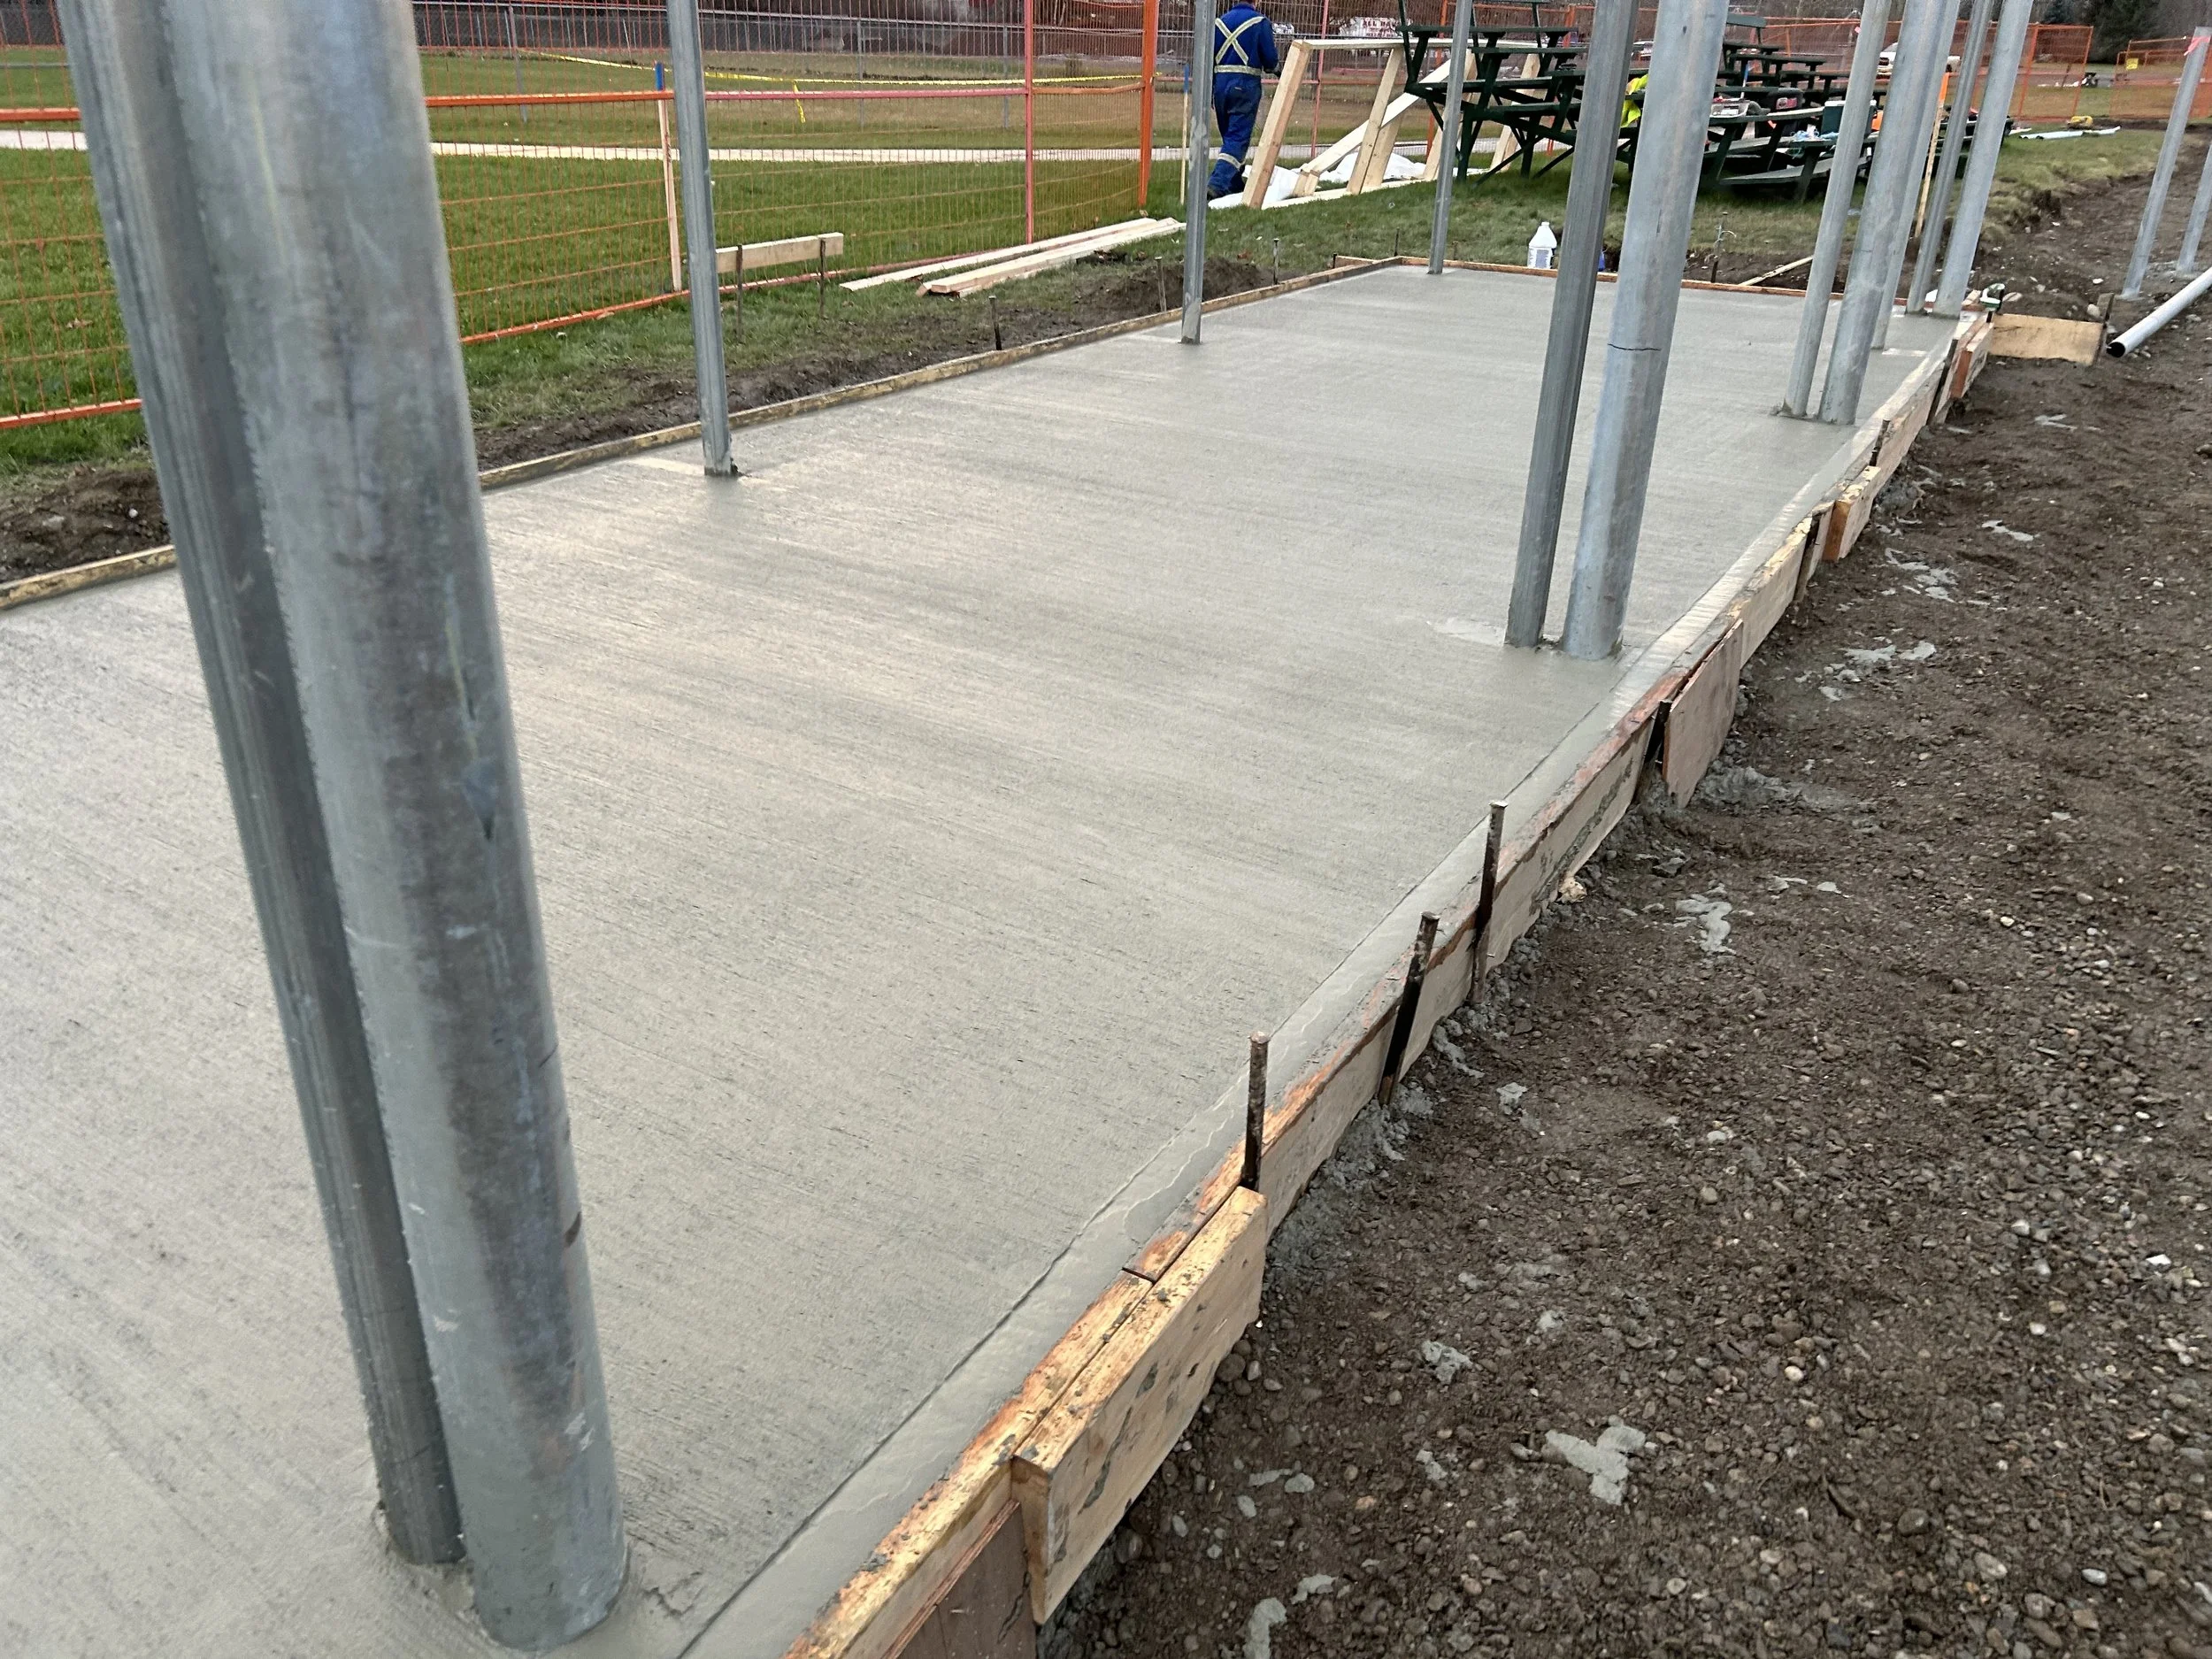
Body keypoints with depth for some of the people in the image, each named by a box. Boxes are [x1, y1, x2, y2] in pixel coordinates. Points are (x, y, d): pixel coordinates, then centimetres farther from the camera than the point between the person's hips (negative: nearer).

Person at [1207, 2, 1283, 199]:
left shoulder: (1220, 21, 9)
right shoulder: (1260, 22, -5)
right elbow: (1270, 58, -5)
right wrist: (1279, 69, 18)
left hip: (1220, 82, 5)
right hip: (1245, 84, -5)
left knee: (1229, 135, 18)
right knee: (1238, 137, -5)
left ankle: (1234, 182, 26)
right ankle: (1217, 184, -19)